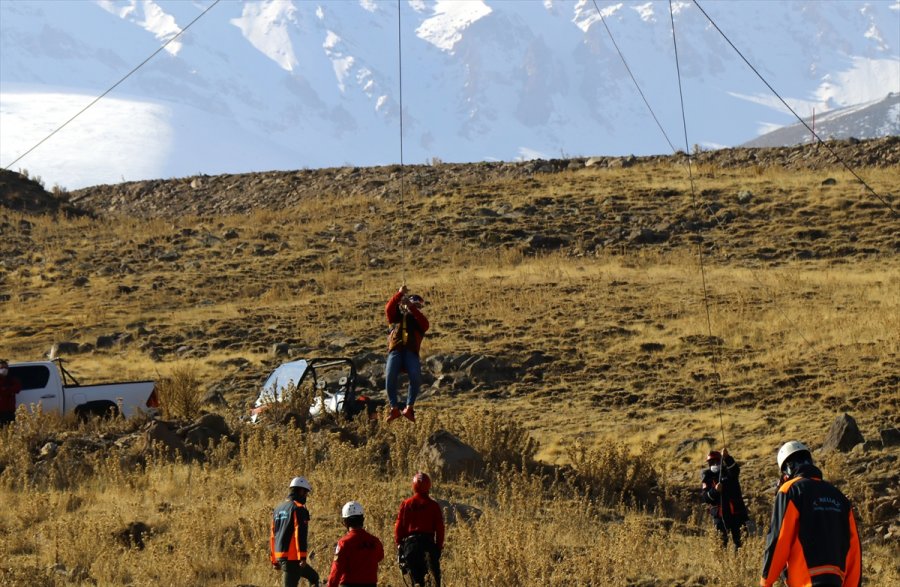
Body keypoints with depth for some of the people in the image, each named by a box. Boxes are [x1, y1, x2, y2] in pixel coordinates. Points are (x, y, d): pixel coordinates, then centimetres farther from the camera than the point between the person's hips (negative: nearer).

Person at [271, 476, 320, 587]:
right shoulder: (299, 509, -10)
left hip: (280, 556, 9)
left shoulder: (279, 508, 18)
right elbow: (300, 534, -19)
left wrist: (274, 559, 23)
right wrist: (302, 557, -21)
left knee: (313, 577, 20)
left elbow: (273, 535, 20)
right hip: (293, 557, -9)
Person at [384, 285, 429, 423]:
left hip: (411, 353, 1)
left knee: (415, 377, -26)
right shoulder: (397, 317, 26)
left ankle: (409, 408, -20)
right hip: (395, 350, 0)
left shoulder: (418, 321, 26)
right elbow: (389, 308, 5)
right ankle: (394, 408, -21)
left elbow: (425, 324, 1)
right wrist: (400, 294, -7)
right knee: (390, 377, -25)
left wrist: (412, 308, -7)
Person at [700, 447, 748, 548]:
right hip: (720, 515, 0)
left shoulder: (729, 472, 5)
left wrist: (727, 458, -38)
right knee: (721, 542, -1)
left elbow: (735, 471, -21)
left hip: (736, 513, 0)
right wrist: (715, 490, -27)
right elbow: (706, 497, -7)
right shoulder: (707, 476, 4)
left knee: (739, 541, -2)